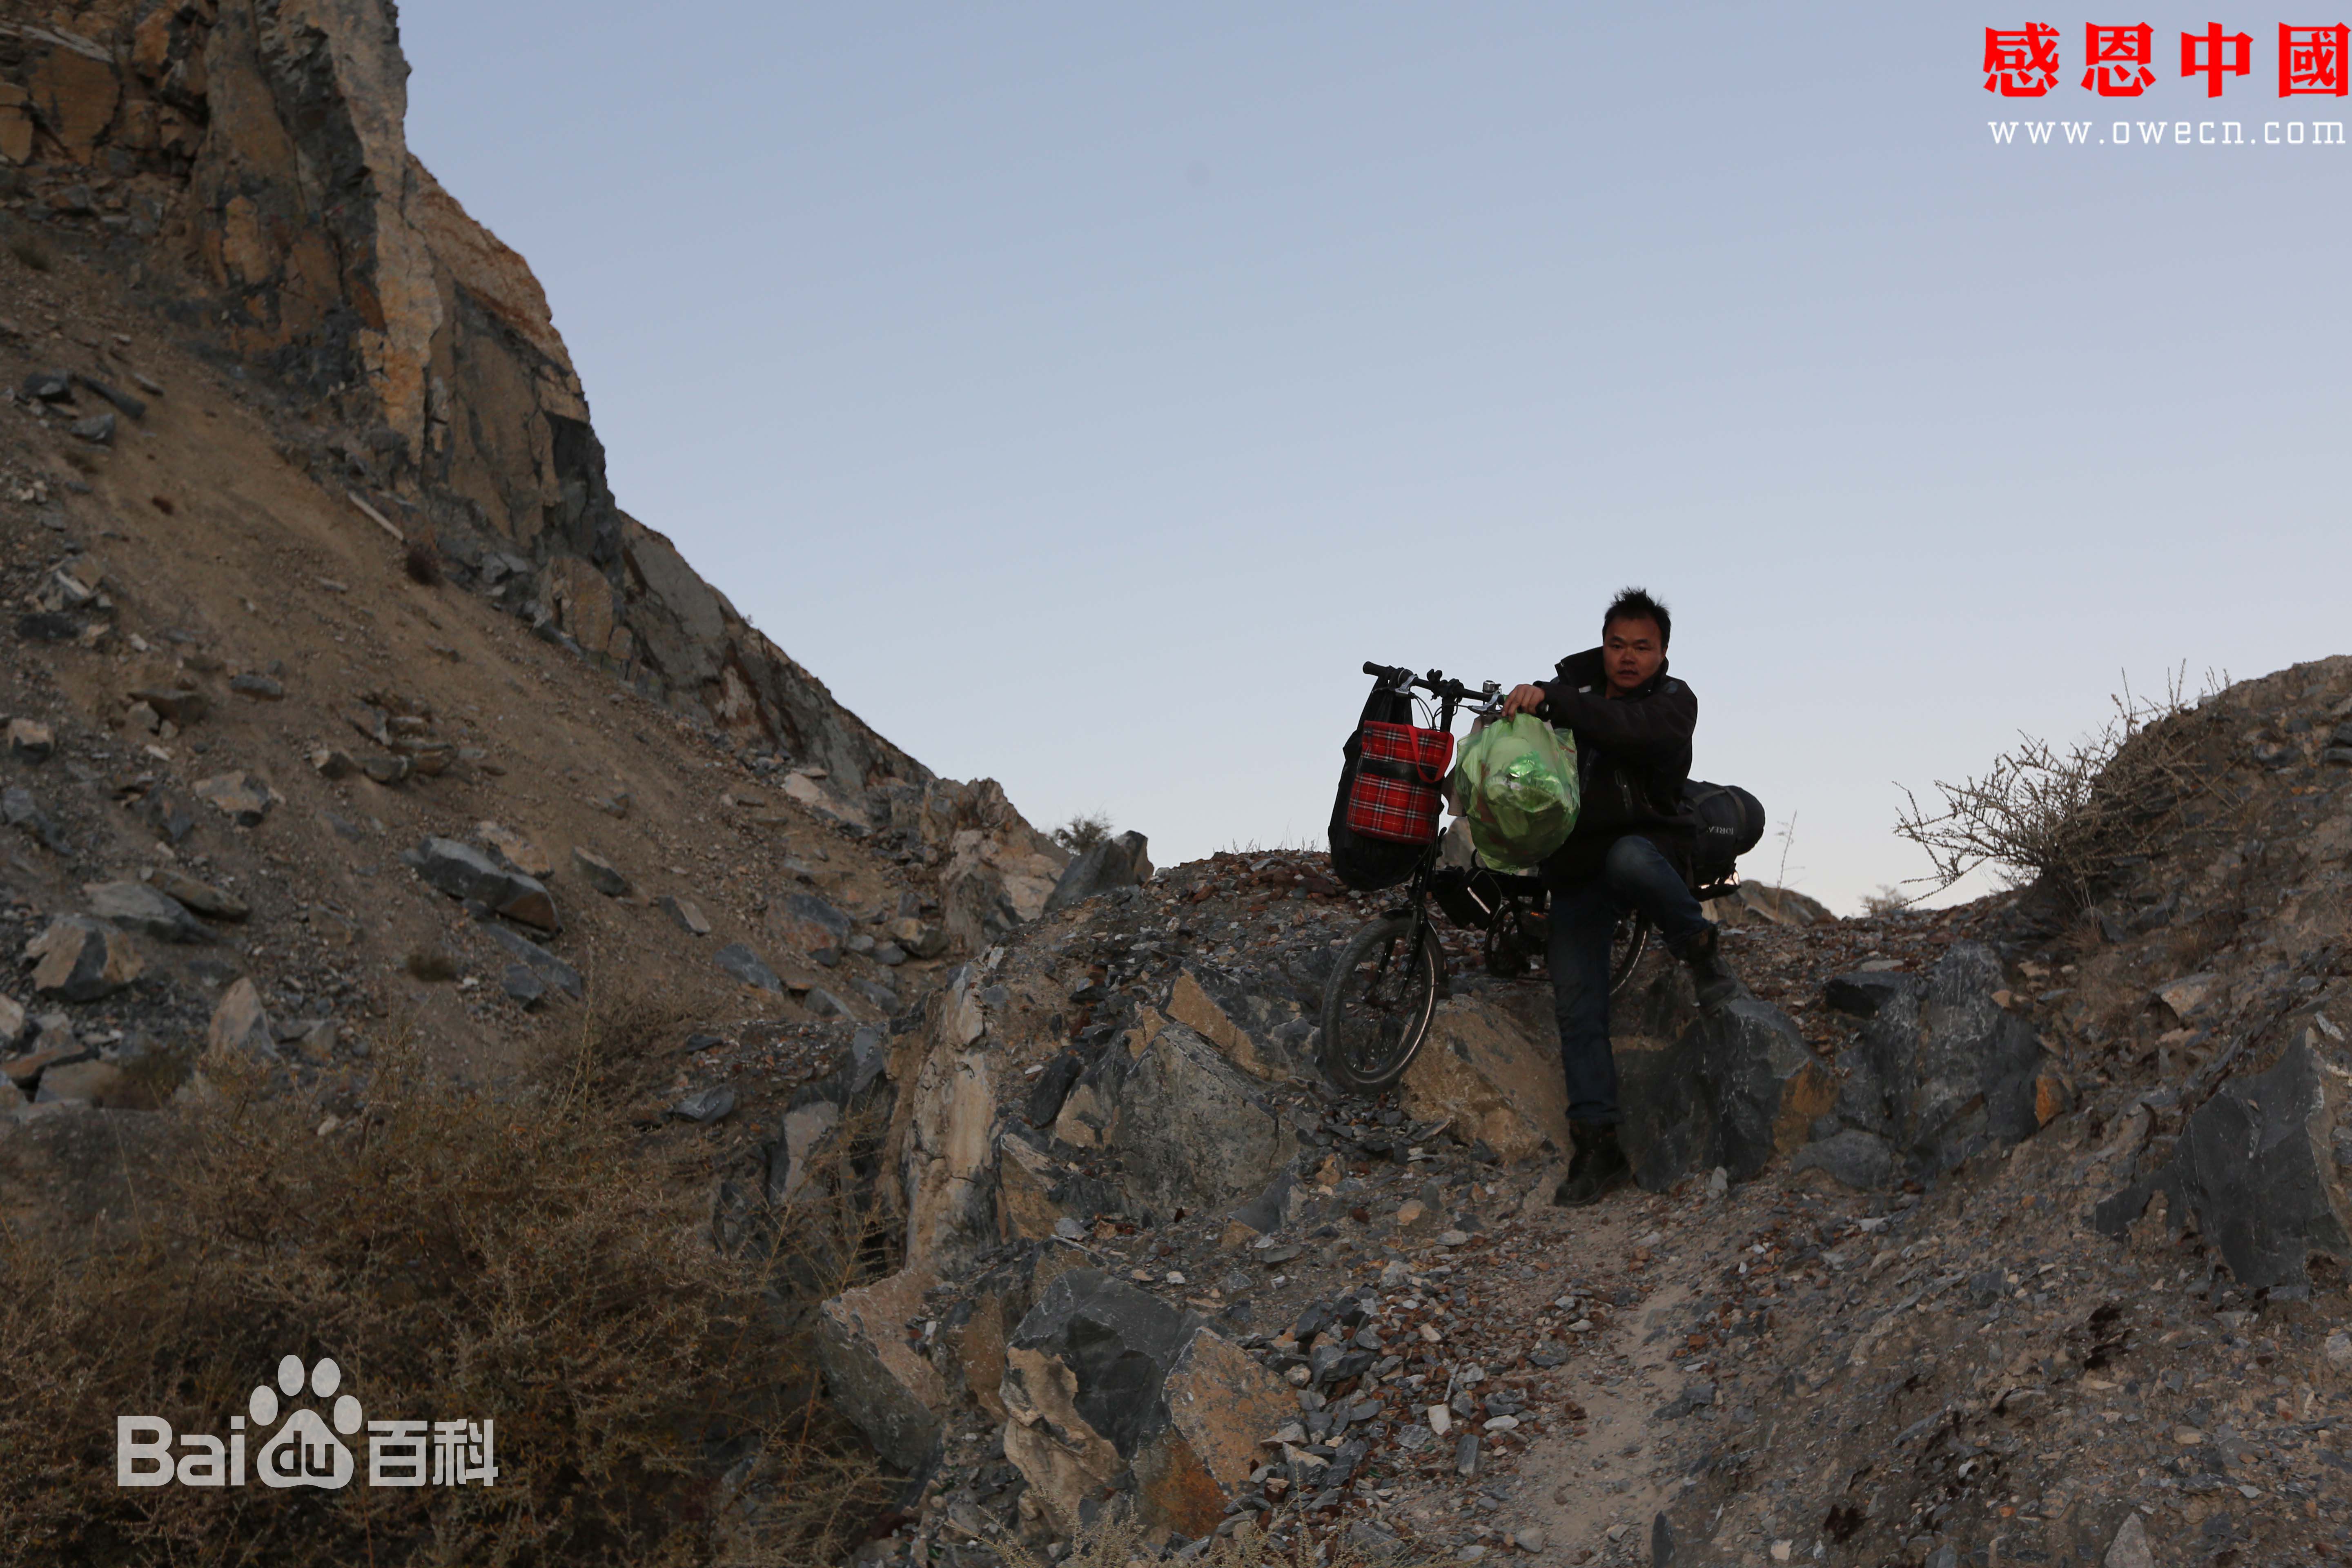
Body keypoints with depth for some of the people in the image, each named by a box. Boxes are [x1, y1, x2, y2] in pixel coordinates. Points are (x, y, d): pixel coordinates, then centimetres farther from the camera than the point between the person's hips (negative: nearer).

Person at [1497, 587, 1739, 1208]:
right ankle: (1598, 1146, -3)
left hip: (1650, 847, -4)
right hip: (1576, 872, 4)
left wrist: (1550, 699, -34)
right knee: (1577, 1008, -6)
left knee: (1630, 859, -42)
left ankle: (1699, 945, -14)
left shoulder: (1673, 701, -1)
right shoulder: (1573, 688, 14)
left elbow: (1629, 730, -25)